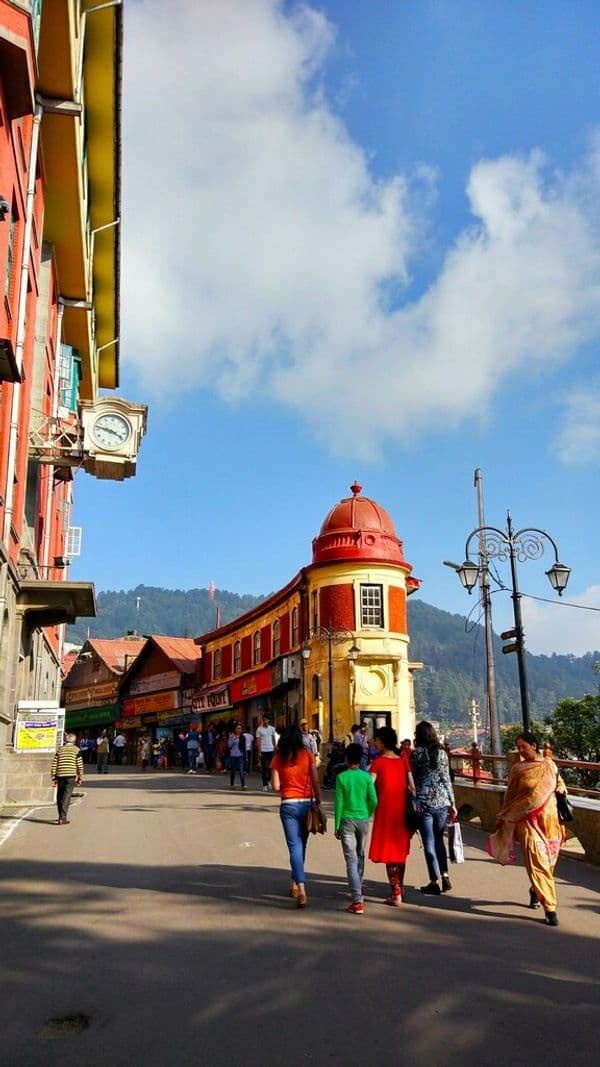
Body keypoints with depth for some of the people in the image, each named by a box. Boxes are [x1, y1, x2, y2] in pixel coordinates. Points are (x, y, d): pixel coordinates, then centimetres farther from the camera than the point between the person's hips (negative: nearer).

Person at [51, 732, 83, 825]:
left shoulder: (60, 749, 9)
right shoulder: (76, 750, 2)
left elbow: (54, 764, 6)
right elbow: (79, 765, 0)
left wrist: (53, 777, 11)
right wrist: (80, 777, 9)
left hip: (60, 775, 3)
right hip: (71, 776, -3)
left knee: (60, 796, 16)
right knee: (66, 797, -4)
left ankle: (61, 817, 27)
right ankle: (63, 818, -14)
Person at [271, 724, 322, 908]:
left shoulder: (278, 758, -3)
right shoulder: (307, 755, -2)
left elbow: (276, 786, -6)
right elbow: (316, 782, -4)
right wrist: (319, 803, 3)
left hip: (288, 805, -1)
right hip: (306, 803, 2)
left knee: (295, 847, -2)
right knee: (301, 846, 18)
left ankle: (301, 888, -16)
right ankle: (295, 883, 30)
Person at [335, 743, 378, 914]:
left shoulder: (341, 777, -7)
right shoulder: (367, 777, -2)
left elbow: (339, 803, -7)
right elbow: (373, 801, -4)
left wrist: (337, 826, 0)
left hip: (347, 821, -3)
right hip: (363, 820, 3)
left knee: (351, 860, -4)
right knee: (360, 856, 22)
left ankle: (357, 901, -11)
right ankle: (358, 888, 39)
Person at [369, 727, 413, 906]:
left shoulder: (378, 761, -8)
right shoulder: (403, 761, 5)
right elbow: (412, 787, 5)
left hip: (386, 810, -5)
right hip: (402, 810, 5)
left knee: (389, 851, 2)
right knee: (400, 848, 20)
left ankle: (396, 895, 1)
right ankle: (400, 888, 33)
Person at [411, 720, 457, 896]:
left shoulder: (416, 753, -7)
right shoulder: (441, 753, 3)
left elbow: (411, 778, -3)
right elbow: (447, 779, 5)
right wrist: (452, 803, 10)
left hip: (424, 802, -4)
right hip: (442, 801, 4)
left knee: (429, 843, 5)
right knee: (439, 840, 19)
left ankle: (435, 882, 8)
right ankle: (445, 876, 15)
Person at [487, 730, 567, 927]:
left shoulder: (549, 765, 4)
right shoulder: (517, 769, -2)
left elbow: (559, 782, 21)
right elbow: (510, 796, 3)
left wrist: (561, 788, -2)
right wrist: (503, 819, 4)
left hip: (549, 819, 3)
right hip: (527, 821, -3)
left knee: (548, 861, 13)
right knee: (537, 862, -10)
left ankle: (535, 891, 41)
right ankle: (549, 908, -6)